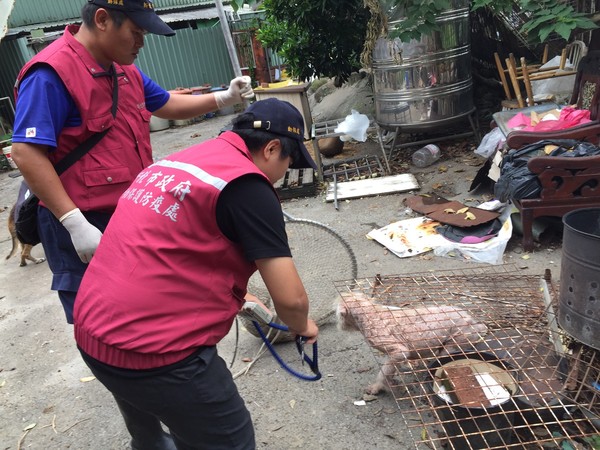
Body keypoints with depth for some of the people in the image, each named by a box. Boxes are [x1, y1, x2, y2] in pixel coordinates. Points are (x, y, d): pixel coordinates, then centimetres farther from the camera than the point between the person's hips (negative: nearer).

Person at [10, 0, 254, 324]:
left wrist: (224, 98, 9)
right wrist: (75, 224, -25)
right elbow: (26, 153, -22)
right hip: (84, 228, -8)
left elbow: (168, 105, 22)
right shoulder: (50, 74, -18)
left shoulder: (125, 70, 10)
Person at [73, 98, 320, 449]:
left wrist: (231, 295, 32)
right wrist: (302, 326, 7)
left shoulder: (177, 161, 13)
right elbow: (290, 299, -16)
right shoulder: (247, 185, -14)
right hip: (154, 350, -9)